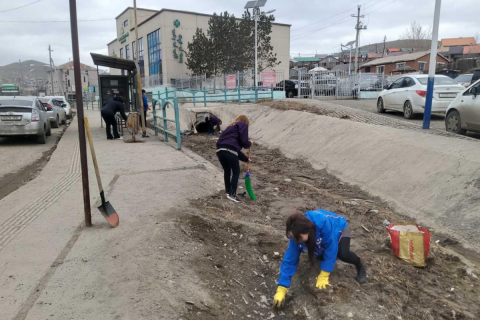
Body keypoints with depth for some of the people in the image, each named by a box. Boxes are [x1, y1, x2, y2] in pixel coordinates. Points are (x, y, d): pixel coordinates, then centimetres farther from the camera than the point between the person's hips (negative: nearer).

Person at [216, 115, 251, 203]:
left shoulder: (232, 126, 34)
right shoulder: (243, 125, 11)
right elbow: (243, 141, -2)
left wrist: (246, 159, 37)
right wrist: (249, 143, 21)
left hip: (220, 149, 7)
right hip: (229, 150, -7)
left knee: (227, 171, 22)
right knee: (236, 172, 8)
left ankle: (228, 192, 31)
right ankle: (232, 194, 6)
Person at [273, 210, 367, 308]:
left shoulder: (323, 223, -46)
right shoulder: (296, 235, -30)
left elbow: (331, 248, -35)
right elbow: (289, 261, -27)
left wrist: (323, 276, -32)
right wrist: (281, 290, -31)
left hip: (339, 229, -4)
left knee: (343, 254, -26)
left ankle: (360, 265, 4)